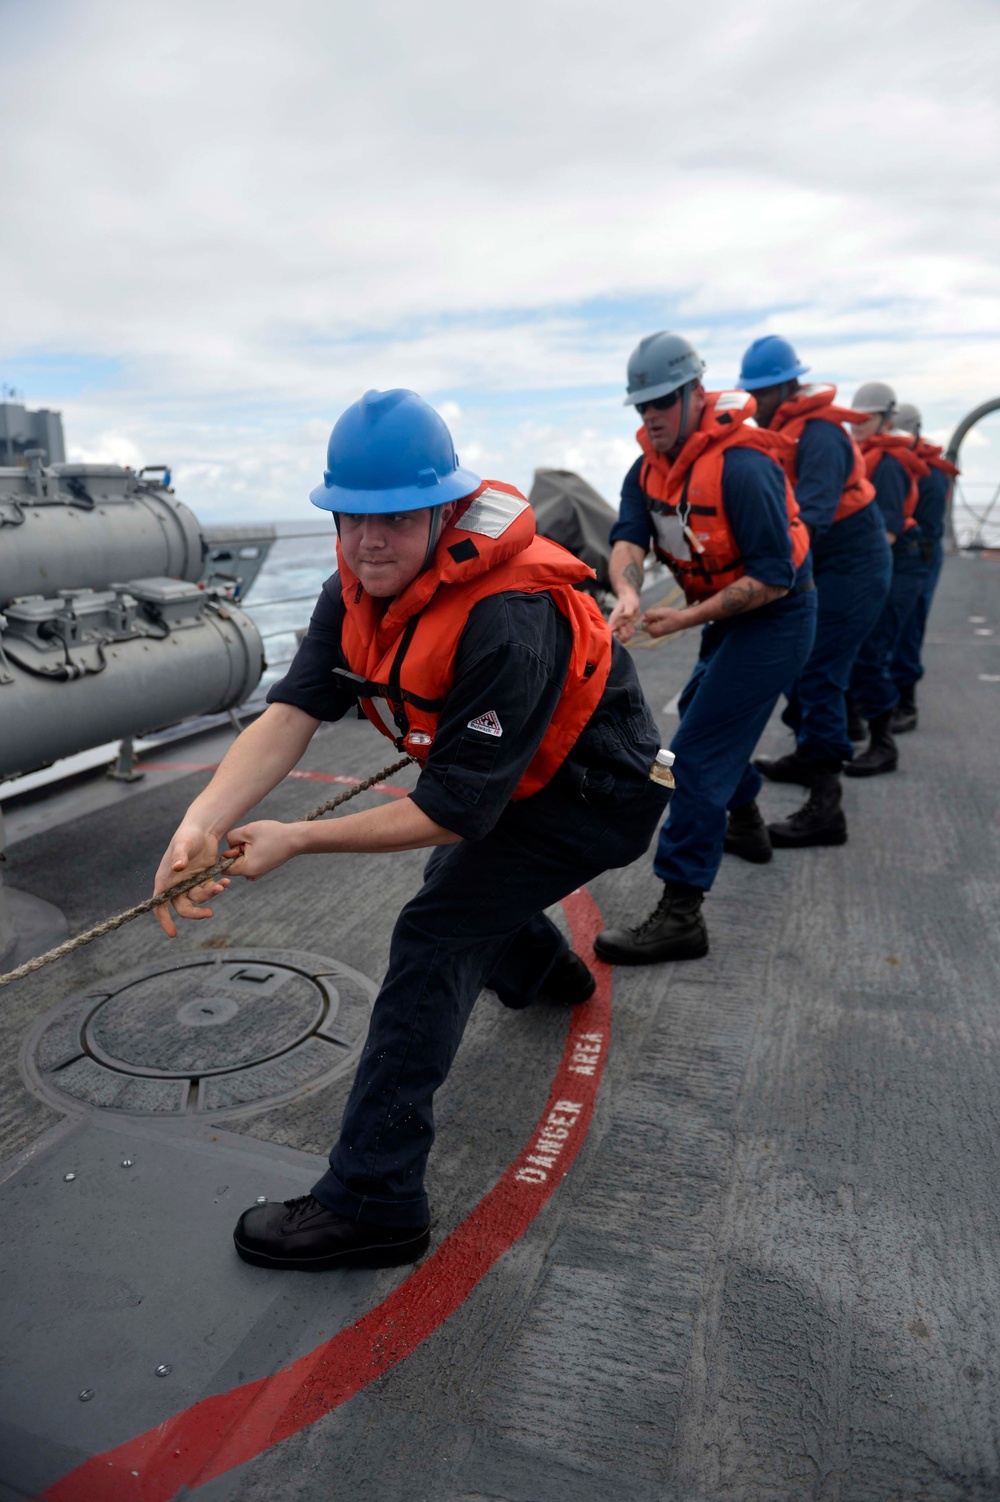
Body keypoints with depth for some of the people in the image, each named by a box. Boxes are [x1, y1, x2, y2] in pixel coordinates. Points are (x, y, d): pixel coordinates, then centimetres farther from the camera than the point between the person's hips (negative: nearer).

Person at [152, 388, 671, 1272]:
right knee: (457, 877, 29)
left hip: (598, 793, -9)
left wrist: (297, 841, -32)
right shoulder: (358, 590, -11)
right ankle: (545, 970, 62)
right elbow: (293, 710, -20)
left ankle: (374, 1200, -8)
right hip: (509, 777, 9)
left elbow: (456, 811, -33)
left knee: (436, 935, -17)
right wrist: (203, 821, -36)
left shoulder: (507, 624, -37)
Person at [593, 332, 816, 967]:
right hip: (731, 614, 10)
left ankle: (681, 914, -14)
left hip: (774, 619, -10)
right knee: (702, 708, 28)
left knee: (697, 753, -16)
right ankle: (746, 823, 52)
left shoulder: (741, 467, -26)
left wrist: (689, 617, -29)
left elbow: (774, 577, -27)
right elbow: (628, 536, -13)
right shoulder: (653, 464, 0)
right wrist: (628, 594, -34)